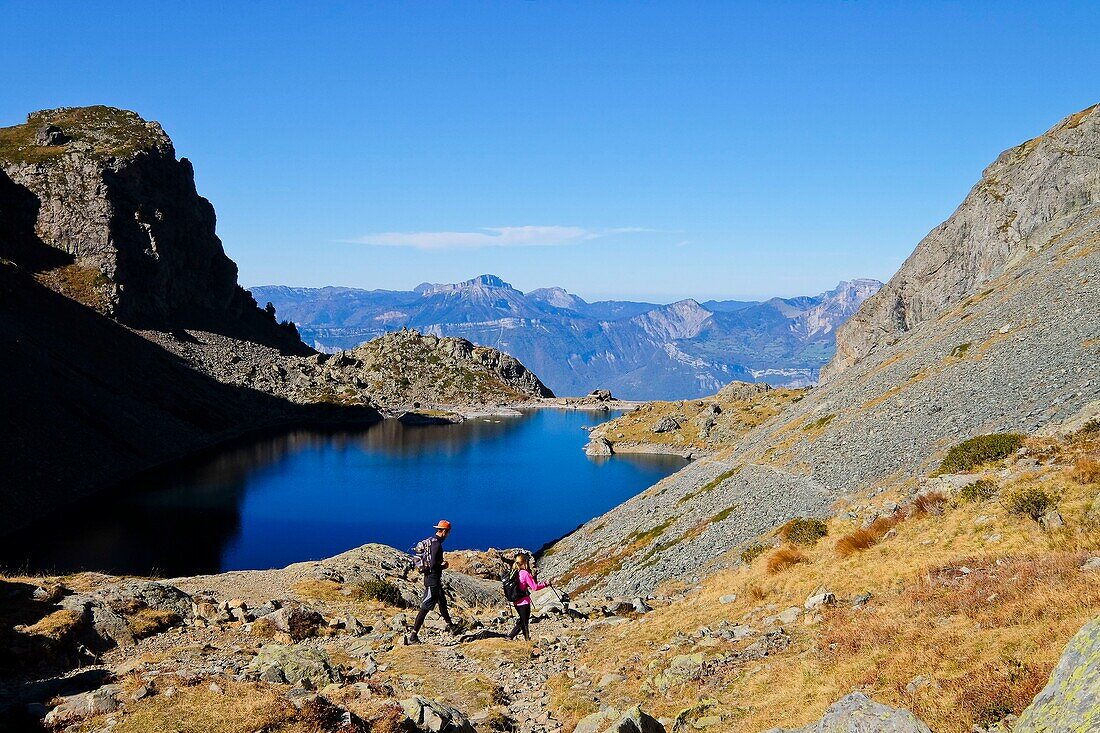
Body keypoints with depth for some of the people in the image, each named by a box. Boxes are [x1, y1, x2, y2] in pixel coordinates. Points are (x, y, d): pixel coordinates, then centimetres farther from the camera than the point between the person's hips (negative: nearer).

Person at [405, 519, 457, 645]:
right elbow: (433, 564, -28)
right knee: (425, 607, -10)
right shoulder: (437, 544, -21)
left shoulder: (430, 541, 9)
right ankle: (413, 636, -11)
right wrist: (443, 564, -9)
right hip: (433, 580, -11)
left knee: (442, 602, 26)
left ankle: (450, 627, 45)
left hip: (431, 578, 11)